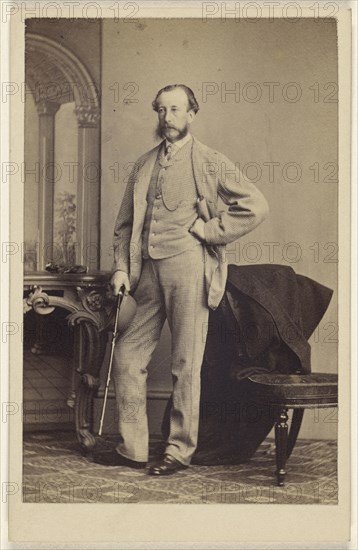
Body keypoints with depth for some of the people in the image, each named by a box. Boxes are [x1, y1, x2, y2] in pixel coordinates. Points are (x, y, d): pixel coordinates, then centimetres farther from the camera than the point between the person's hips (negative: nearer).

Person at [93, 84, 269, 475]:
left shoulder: (210, 162, 2)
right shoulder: (143, 165, 16)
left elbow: (256, 206, -5)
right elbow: (125, 223, 16)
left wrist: (210, 229, -7)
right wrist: (121, 267, 5)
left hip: (188, 267, -5)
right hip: (148, 270, 5)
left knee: (186, 365, -1)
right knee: (127, 356, 4)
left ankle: (180, 450, 10)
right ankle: (131, 448, 14)